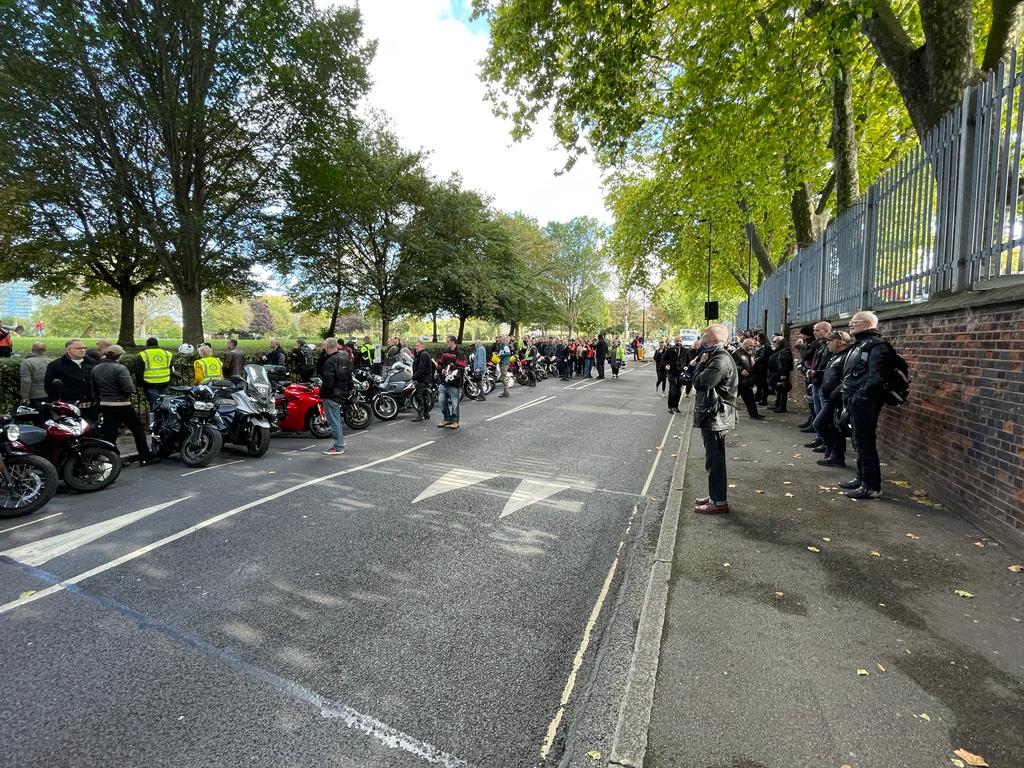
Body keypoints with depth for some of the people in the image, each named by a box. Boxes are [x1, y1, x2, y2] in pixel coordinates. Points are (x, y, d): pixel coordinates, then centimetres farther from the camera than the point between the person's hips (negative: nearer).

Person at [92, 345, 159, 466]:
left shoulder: (95, 369, 7)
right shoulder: (119, 369, -16)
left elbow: (94, 390, 12)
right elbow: (129, 389, -22)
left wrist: (100, 401, 23)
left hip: (104, 405, 7)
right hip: (121, 405, -7)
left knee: (109, 433, 10)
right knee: (138, 429, 3)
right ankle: (145, 458, 4)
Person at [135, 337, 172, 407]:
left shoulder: (142, 356, -2)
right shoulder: (167, 354, 9)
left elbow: (138, 372, -1)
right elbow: (171, 369, 16)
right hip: (165, 384, 4)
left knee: (154, 404, -4)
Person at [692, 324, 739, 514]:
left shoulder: (720, 360, -19)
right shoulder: (715, 356, 15)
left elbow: (699, 382, -24)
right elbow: (698, 381, 13)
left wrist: (701, 363, -9)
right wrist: (701, 363, -1)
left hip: (716, 416, -11)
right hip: (711, 414, 11)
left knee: (714, 459, -3)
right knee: (713, 459, 18)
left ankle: (719, 502, 6)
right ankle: (715, 495, 29)